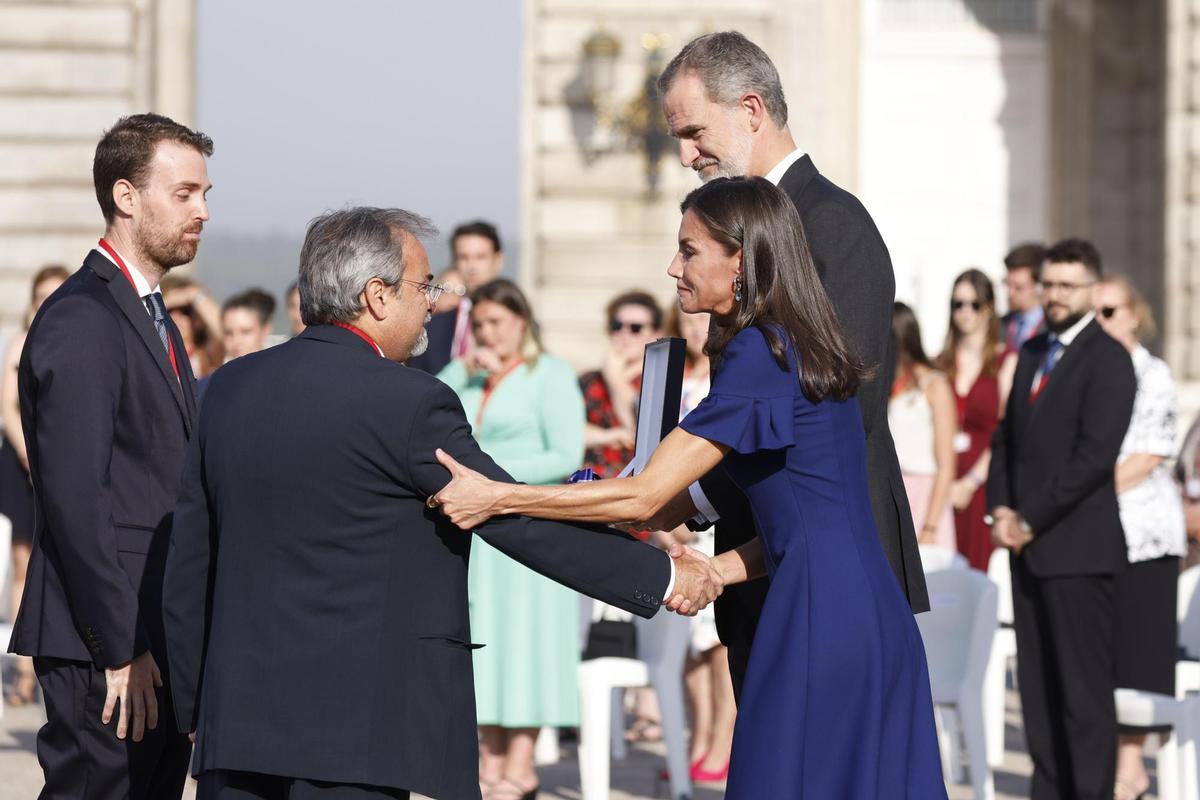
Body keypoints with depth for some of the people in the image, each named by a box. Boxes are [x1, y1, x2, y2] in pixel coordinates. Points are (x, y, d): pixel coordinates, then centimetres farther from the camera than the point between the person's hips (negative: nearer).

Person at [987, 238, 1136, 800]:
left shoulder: (1108, 361, -9)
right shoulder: (1033, 353, 17)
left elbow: (1094, 455, -16)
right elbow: (1007, 436, 20)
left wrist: (1030, 520, -14)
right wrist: (1002, 509, 3)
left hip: (1076, 547, -8)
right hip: (1027, 543, 8)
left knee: (1085, 685, -7)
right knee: (1038, 682, 7)